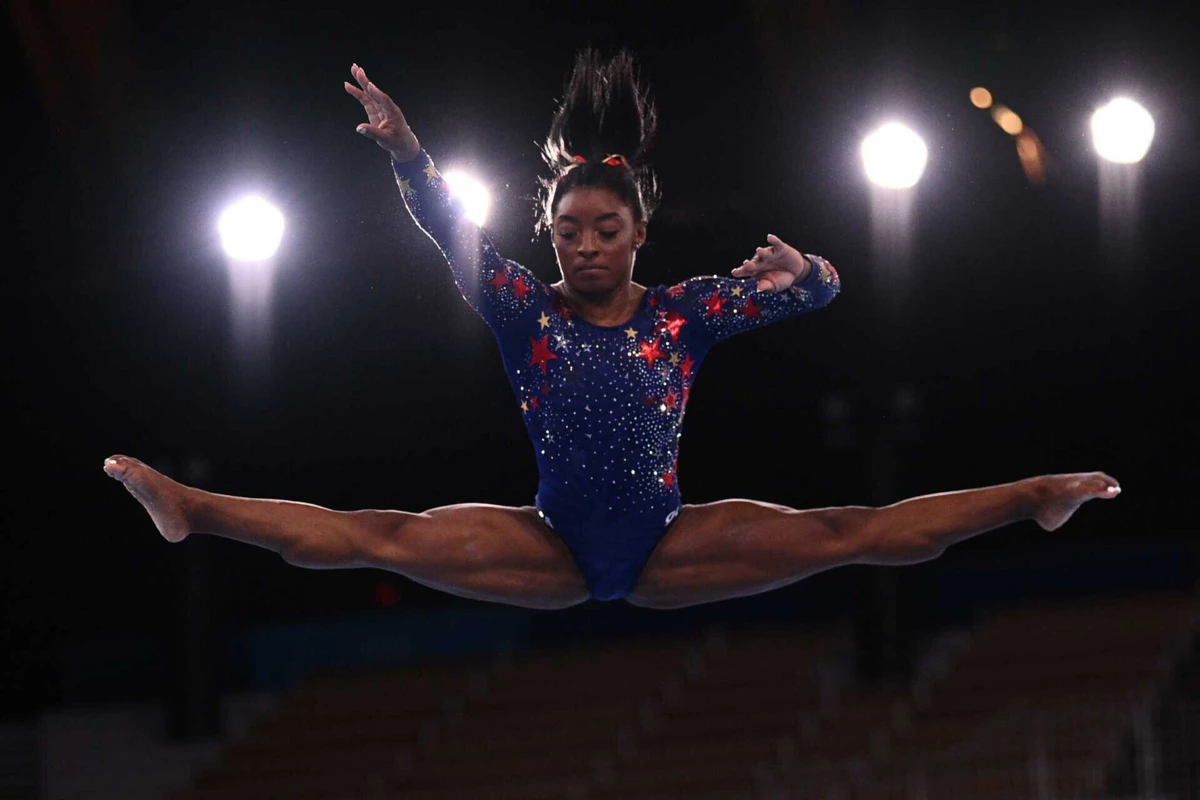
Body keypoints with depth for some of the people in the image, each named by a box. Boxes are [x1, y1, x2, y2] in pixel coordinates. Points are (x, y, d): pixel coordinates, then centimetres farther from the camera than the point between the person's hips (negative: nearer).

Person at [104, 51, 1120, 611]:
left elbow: (821, 291, -6)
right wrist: (405, 154, -32)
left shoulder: (685, 311, -3)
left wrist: (797, 272, -32)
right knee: (384, 539, -14)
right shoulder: (527, 310, -2)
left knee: (851, 534, -14)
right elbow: (456, 238, -15)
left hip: (669, 548, 0)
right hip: (555, 551, 0)